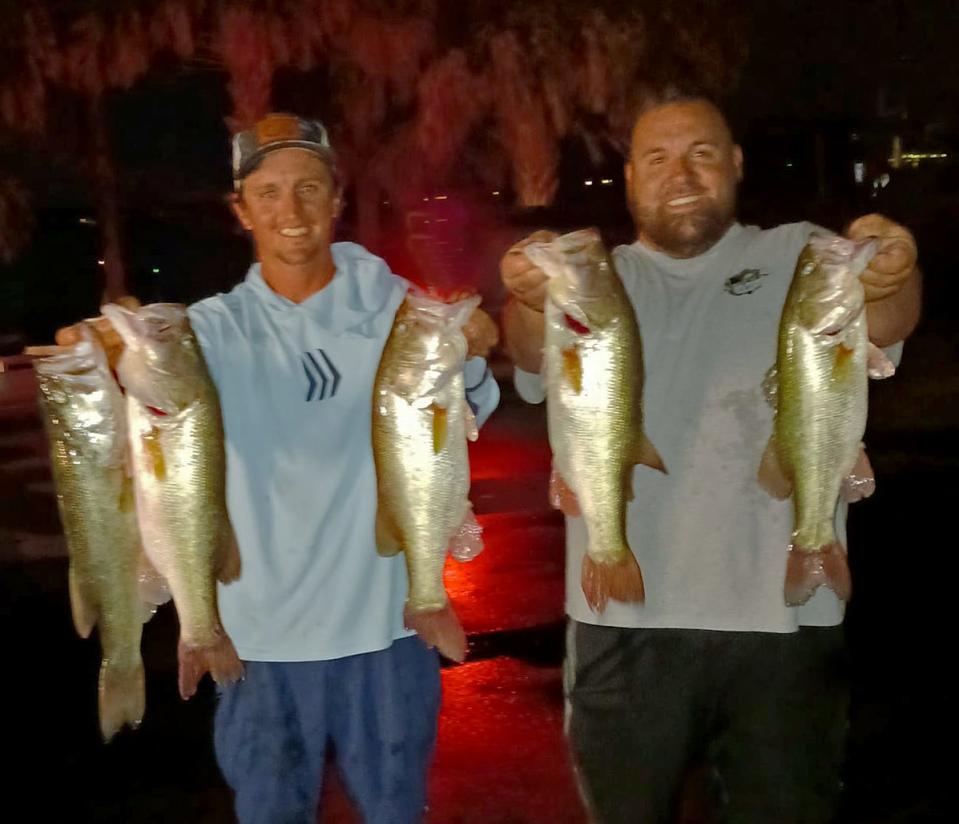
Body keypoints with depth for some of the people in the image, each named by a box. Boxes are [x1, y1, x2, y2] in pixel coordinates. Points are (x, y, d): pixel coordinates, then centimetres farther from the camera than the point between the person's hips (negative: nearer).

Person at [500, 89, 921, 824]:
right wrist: (534, 302, -42)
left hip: (785, 617, 0)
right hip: (628, 620, 1)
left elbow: (877, 323, -17)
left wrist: (887, 280, -42)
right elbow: (539, 351, -17)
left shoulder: (798, 259, 3)